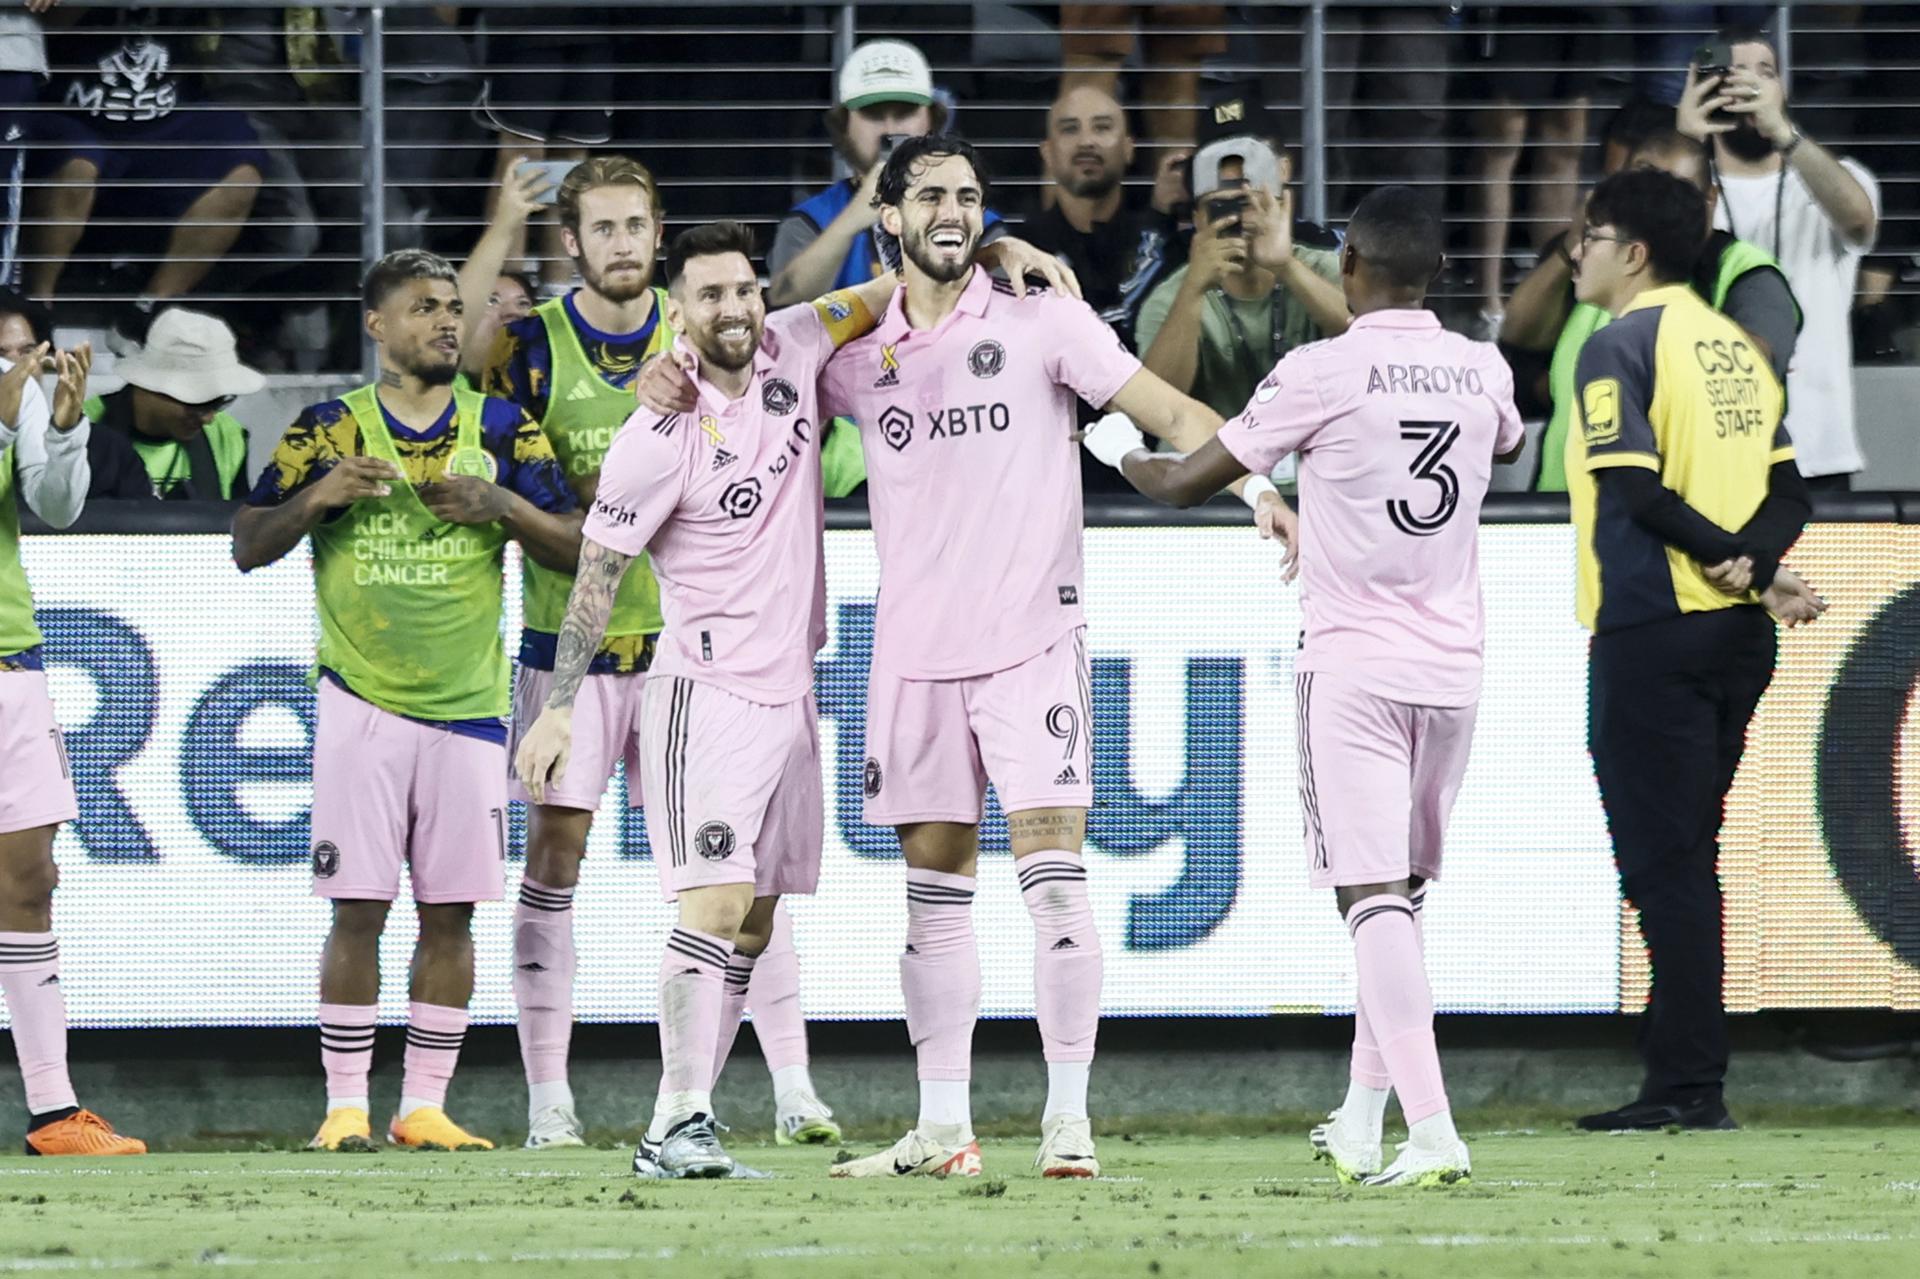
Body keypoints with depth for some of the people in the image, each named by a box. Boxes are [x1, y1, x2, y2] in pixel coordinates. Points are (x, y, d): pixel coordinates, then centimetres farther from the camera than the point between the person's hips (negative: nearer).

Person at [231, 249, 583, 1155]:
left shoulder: (500, 429, 7)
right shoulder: (329, 430, 3)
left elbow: (575, 546, 5)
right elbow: (248, 547, 2)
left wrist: (503, 506, -13)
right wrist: (316, 496, -15)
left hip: (468, 706, 2)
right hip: (363, 701, -2)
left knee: (450, 911, 1)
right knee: (358, 908, -4)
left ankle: (424, 1106, 7)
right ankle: (344, 1105, 1)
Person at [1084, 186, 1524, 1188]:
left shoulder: (1322, 373, -10)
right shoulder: (1482, 372, 5)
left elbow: (1187, 484, -2)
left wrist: (1119, 449, 18)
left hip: (1351, 664, -5)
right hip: (1452, 663, 5)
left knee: (1375, 896, -8)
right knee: (1401, 892, 17)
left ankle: (1433, 1132, -21)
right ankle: (1361, 1122, 23)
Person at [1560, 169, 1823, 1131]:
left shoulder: (1622, 345, -8)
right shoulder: (1732, 345, 16)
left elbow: (1631, 483, -19)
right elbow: (1787, 492, 9)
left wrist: (1732, 562, -14)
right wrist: (1754, 563, -7)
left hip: (1652, 627, -8)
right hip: (1737, 637, 8)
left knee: (1662, 860, -5)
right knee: (1688, 859, 14)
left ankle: (1689, 1086, -8)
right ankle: (1685, 1072, 15)